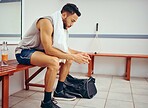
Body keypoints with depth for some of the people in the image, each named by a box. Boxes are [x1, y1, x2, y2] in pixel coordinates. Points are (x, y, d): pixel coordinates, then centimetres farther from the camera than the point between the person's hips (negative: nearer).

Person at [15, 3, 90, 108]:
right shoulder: (47, 22, -24)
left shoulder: (60, 25, 4)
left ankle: (59, 91, 12)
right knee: (54, 62, -34)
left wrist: (78, 53, -4)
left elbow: (63, 47, 10)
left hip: (38, 51, 9)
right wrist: (73, 57, -28)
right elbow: (48, 50, -31)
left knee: (69, 58, 5)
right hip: (24, 52, -9)